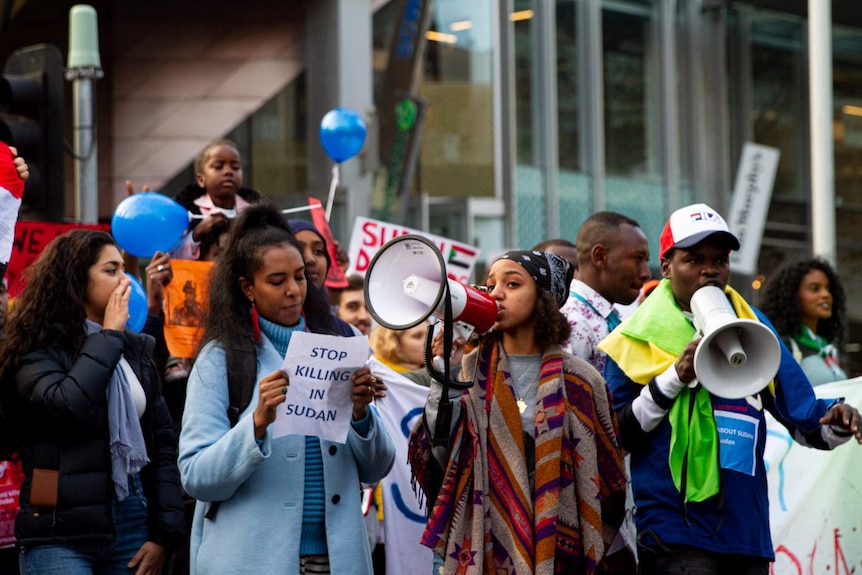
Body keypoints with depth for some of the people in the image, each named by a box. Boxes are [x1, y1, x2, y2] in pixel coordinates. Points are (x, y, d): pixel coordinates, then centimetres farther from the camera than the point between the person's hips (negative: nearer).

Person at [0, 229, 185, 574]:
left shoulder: (136, 349, 13)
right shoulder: (39, 349, -3)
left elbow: (162, 440, 12)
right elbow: (69, 405, -23)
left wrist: (165, 532, 3)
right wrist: (109, 334, -11)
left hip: (132, 521, 5)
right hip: (61, 533, -5)